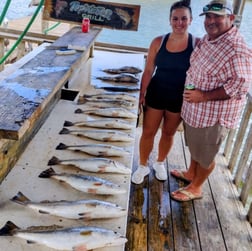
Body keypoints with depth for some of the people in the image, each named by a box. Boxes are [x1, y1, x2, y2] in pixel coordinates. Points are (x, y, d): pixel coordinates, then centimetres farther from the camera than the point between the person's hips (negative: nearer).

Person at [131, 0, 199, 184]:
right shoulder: (158, 42, -8)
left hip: (179, 98, 0)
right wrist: (142, 94, -2)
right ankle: (143, 166, 31)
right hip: (156, 94, 1)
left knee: (169, 133, 18)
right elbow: (148, 71, -2)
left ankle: (160, 163, 43)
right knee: (148, 133, 9)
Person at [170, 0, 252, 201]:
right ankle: (191, 173, 50)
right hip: (195, 107, 9)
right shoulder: (208, 38, 4)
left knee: (206, 154, 11)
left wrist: (204, 96, -28)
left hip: (214, 113, -8)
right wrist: (195, 94, 11)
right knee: (195, 146, 27)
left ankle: (196, 188, 32)